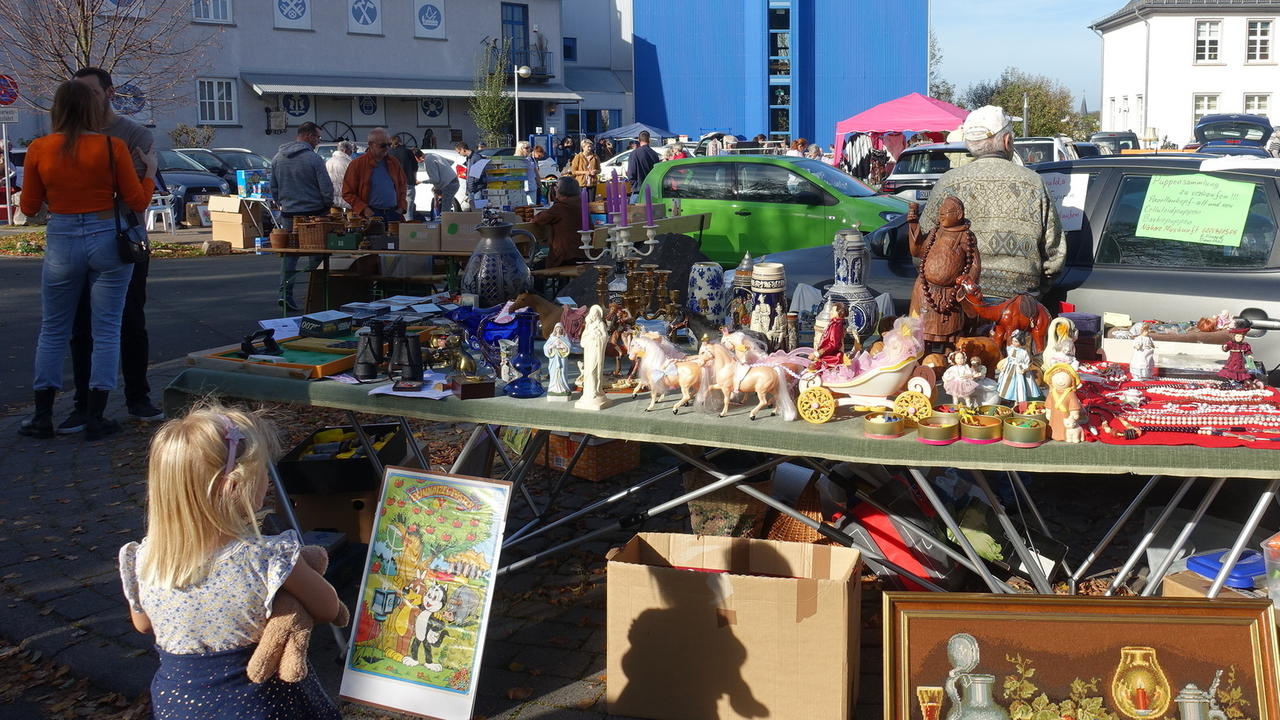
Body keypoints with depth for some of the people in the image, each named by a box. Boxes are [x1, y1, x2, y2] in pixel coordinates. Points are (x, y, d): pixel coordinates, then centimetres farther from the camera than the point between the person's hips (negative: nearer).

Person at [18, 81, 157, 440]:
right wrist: (150, 171, 12)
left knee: (52, 331, 14)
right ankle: (95, 418, 7)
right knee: (106, 331, 6)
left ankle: (42, 417, 17)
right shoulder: (113, 147, -8)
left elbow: (29, 206, 4)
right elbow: (138, 202, -3)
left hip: (62, 242, 1)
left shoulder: (39, 149, -3)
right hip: (107, 239, -1)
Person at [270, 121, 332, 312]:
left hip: (288, 214, 5)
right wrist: (327, 205, 7)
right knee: (318, 250, 8)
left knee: (289, 254, 8)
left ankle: (285, 293, 1)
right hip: (313, 213, -5)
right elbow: (327, 188, -11)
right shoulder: (313, 159, -12)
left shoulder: (277, 158, 7)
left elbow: (273, 188, 14)